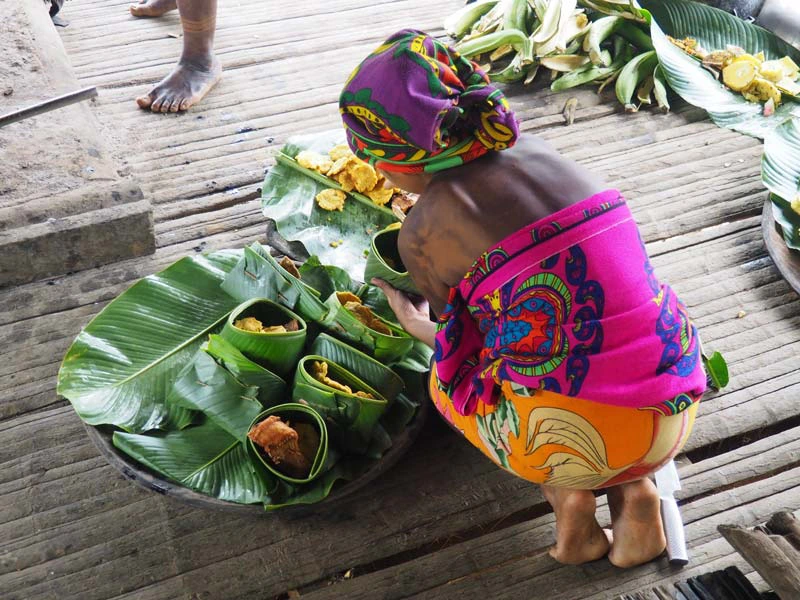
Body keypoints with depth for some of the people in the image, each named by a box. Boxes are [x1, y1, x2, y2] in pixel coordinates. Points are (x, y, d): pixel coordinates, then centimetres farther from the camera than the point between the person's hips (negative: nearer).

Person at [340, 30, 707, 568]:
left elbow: (473, 348, 5)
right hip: (676, 414, 5)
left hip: (581, 436, -4)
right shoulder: (535, 150, 7)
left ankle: (567, 495, 8)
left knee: (447, 378, 25)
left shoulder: (422, 235, -9)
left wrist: (418, 326, 28)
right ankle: (634, 491, 15)